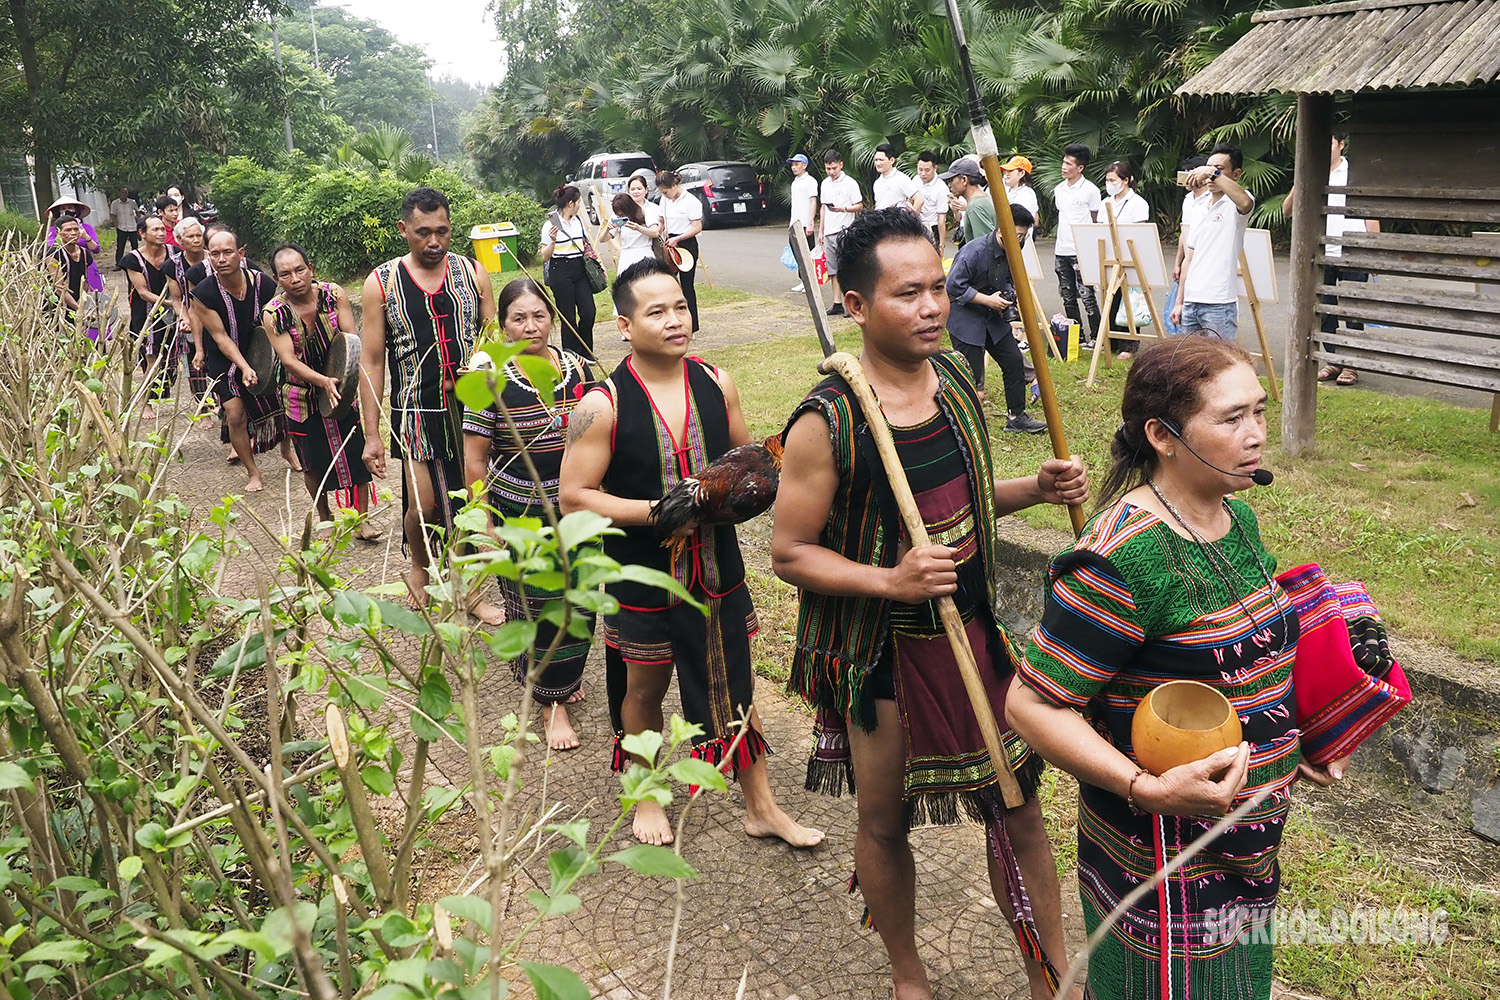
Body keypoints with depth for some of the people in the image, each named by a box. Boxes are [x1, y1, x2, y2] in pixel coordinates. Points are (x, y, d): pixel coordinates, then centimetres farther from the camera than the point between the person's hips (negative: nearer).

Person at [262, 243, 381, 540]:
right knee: (314, 463, 11)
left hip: (343, 389, 1)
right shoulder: (273, 314, -13)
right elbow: (289, 360, -19)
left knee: (357, 454, -1)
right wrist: (323, 381, -36)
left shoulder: (334, 295, -9)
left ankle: (361, 520, 12)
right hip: (303, 398, 0)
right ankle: (325, 517, 32)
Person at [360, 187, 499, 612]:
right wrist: (371, 435, -4)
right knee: (423, 502, -4)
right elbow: (371, 361, -1)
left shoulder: (473, 273, 3)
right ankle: (419, 567, 29)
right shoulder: (381, 283, -2)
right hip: (417, 409, -2)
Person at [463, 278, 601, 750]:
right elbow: (474, 461, -7)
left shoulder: (579, 369, 0)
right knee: (536, 608, 5)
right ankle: (553, 701, 20)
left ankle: (566, 673, 39)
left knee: (579, 601, 13)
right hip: (521, 517, -3)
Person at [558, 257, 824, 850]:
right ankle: (645, 796, 42)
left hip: (717, 569, 3)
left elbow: (748, 459, 12)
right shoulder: (602, 405, -16)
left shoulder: (715, 383, -3)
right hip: (643, 578, -3)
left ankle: (761, 808, 31)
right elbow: (573, 497, -16)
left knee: (736, 690, 15)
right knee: (645, 689, 17)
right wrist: (660, 510, -24)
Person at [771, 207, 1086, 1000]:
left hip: (971, 633, 5)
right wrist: (890, 580, -28)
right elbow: (789, 553, -15)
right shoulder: (826, 423, -22)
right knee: (886, 822, 15)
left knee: (1016, 806, 14)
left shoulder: (956, 378, -1)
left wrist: (1038, 488, -4)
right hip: (879, 656, -5)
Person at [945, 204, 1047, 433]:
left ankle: (1016, 416, 19)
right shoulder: (974, 251, -24)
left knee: (1015, 363, 5)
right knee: (971, 377, -7)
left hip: (994, 319, 8)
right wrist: (988, 300, -21)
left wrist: (1008, 295, -4)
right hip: (965, 320, -8)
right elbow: (954, 286, -24)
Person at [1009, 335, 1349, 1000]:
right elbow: (1031, 703, -26)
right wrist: (1148, 789, -33)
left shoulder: (1236, 518, 2)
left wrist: (1293, 735, 7)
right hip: (1166, 871, -9)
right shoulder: (1124, 557, -28)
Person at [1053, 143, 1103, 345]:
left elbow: (1096, 222, -1)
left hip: (1081, 252, -6)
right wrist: (1058, 246, 16)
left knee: (1086, 295, -6)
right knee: (1068, 297, 10)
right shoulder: (1059, 189, 12)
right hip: (1061, 251, 6)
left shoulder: (1090, 190, -6)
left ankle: (1096, 336, 1)